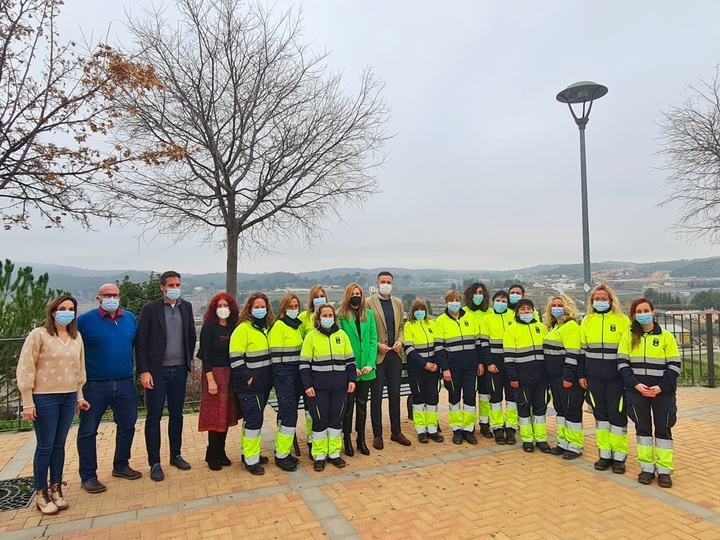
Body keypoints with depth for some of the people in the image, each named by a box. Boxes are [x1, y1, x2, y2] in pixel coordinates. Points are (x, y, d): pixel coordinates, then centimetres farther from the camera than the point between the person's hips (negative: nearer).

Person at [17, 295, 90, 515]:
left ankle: (56, 488, 24)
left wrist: (79, 396, 13)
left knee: (59, 445, 11)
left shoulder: (76, 337, 6)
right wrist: (28, 402, -10)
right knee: (45, 446, 3)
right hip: (44, 398, -4)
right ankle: (41, 494, 18)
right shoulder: (38, 335, -9)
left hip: (68, 397, 4)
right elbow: (25, 369, -9)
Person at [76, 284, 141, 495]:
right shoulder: (84, 320, -7)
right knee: (88, 431, 6)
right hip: (94, 386, -4)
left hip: (125, 384, 4)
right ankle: (88, 476, 21)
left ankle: (121, 466, 33)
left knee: (127, 426, 14)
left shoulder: (130, 318, 5)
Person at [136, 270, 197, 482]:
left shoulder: (186, 307, 6)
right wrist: (144, 371, -12)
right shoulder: (150, 308, -6)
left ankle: (175, 455, 27)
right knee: (154, 417, 5)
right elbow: (141, 343, -8)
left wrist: (189, 360, 8)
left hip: (179, 370, 4)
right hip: (157, 371, -4)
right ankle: (154, 463, 16)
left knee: (176, 415, 13)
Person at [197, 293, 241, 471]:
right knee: (215, 416, 0)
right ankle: (212, 455, 15)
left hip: (231, 374, 5)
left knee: (227, 414, 10)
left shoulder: (233, 327, 6)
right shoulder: (209, 327, -6)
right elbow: (205, 355, -10)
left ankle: (221, 452, 22)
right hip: (215, 373, -5)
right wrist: (210, 380, -15)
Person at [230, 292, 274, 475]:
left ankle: (250, 452, 29)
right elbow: (235, 358, -16)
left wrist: (269, 377, 12)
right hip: (248, 386, -7)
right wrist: (248, 377, -18)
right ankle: (251, 460, 6)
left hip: (264, 384, 7)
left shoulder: (267, 328, 10)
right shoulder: (242, 329, -13)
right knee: (254, 419, -5)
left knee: (254, 418, 17)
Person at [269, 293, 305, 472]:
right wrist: (282, 380, -17)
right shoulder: (278, 326, -10)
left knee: (287, 413, 14)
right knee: (289, 414, -6)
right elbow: (275, 355, -14)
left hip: (297, 374, 7)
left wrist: (303, 376, 13)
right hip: (284, 375, -7)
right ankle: (281, 455, 5)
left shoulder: (298, 325, 12)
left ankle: (283, 450, 24)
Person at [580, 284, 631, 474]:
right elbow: (582, 350, 10)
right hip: (594, 377, 3)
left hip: (616, 377, -3)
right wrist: (581, 375, 6)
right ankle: (604, 454, 21)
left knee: (617, 414, 3)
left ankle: (619, 456, 16)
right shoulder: (587, 321, 6)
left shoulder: (622, 320, -2)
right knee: (600, 414, 10)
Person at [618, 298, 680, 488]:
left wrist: (661, 387, -13)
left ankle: (664, 470, 17)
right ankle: (647, 467, 18)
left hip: (662, 392, -1)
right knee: (642, 428, 8)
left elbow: (674, 366, -2)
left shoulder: (666, 336, 0)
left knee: (663, 429, 7)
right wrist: (636, 384, -13)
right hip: (637, 391, 1)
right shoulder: (628, 336, 3)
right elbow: (622, 364, 0)